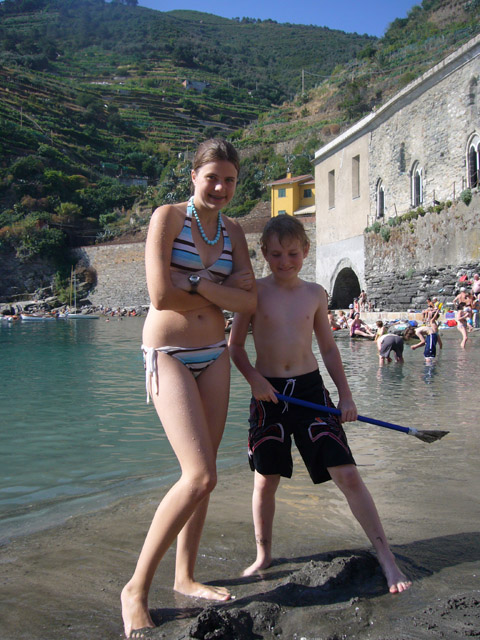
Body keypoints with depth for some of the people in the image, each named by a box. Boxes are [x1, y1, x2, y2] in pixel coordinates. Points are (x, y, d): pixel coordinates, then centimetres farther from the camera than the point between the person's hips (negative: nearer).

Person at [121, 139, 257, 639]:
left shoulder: (233, 231, 11)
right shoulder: (167, 217, -6)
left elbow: (248, 301, 1)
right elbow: (161, 295, -18)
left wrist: (197, 283, -12)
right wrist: (222, 288, -7)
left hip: (214, 355, 6)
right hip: (168, 353, -6)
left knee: (201, 474, 9)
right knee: (200, 476, -15)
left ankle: (185, 577, 26)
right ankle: (136, 588, 1)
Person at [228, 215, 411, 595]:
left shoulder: (314, 294, 5)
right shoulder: (254, 292, -2)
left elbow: (328, 347, 12)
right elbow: (235, 345, 2)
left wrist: (346, 395, 8)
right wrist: (254, 378, -14)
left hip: (311, 388, 1)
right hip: (268, 393, -1)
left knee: (347, 474, -5)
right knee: (266, 480, 8)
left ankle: (387, 559, 6)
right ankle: (263, 555, 30)